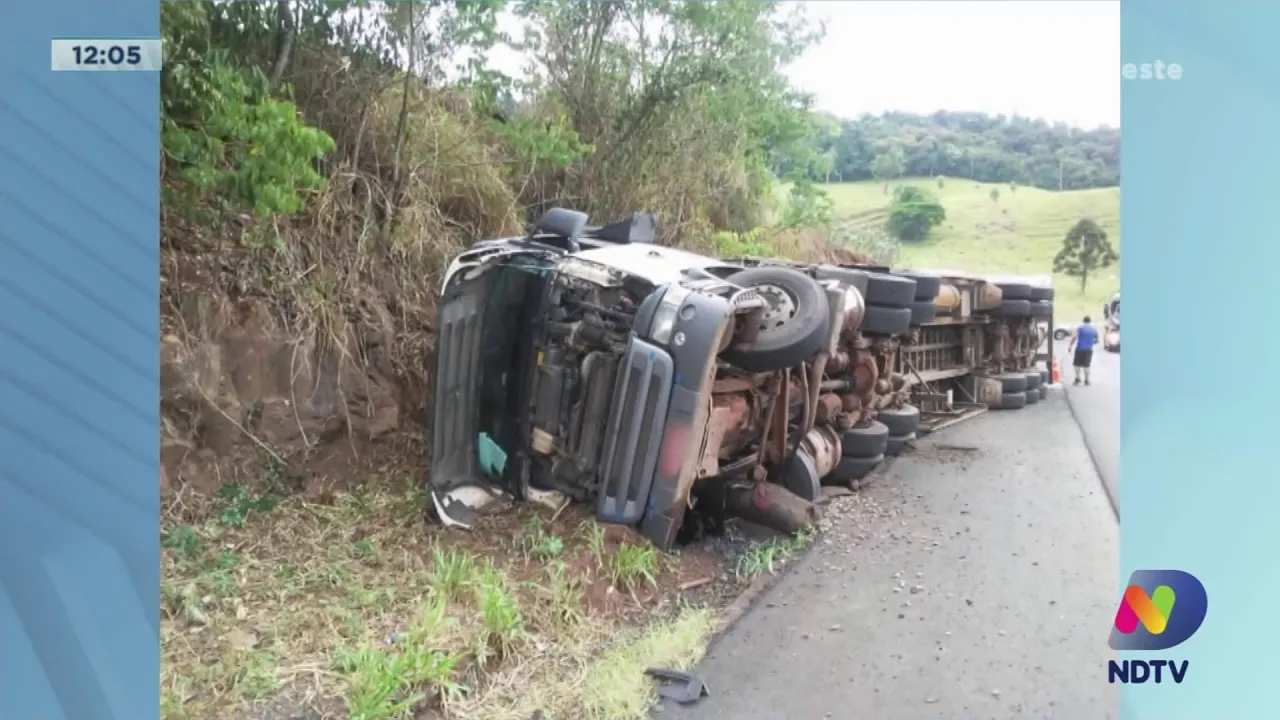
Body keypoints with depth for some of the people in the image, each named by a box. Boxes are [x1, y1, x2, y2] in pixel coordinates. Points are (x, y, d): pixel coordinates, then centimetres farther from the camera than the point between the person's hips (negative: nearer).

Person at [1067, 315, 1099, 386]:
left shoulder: (1080, 328, -4)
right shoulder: (1094, 329, 7)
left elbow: (1074, 337, -14)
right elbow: (1096, 341, 13)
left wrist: (1070, 346, -11)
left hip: (1080, 349, -3)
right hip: (1089, 349, 3)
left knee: (1077, 364, 4)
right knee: (1086, 365, 10)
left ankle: (1077, 378, -6)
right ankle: (1086, 380, 11)